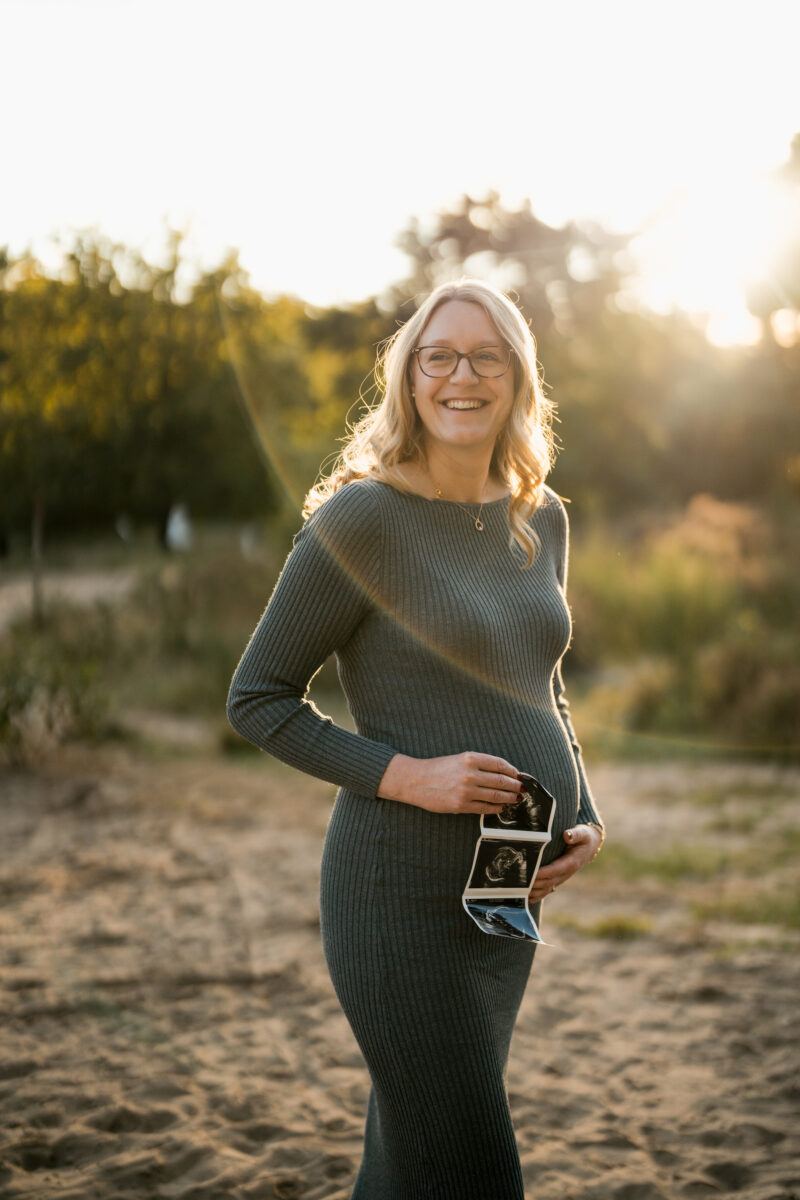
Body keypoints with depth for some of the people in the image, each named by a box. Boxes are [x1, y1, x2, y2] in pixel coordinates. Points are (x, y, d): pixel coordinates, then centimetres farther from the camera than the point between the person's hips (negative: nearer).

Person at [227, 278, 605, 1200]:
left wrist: (586, 821, 3)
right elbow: (256, 700, -9)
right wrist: (409, 776, -20)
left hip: (504, 897, 7)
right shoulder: (360, 518, -12)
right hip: (402, 890, -7)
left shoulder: (539, 519, 8)